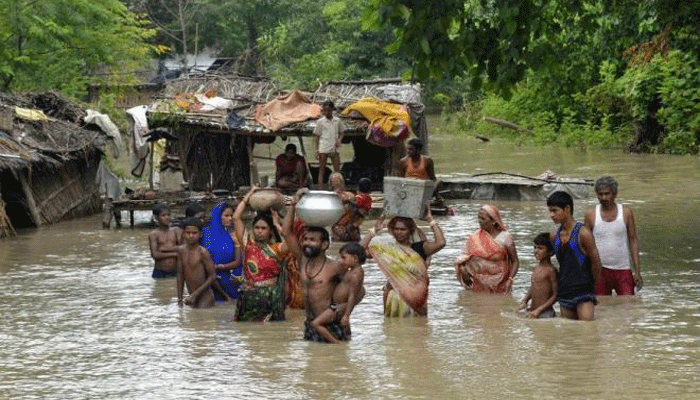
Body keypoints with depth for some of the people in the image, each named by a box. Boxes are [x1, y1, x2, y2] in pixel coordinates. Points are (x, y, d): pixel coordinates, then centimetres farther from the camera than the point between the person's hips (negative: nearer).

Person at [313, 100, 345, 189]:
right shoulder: (320, 122, 2)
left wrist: (339, 140, -3)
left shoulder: (337, 121, 8)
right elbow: (316, 136, 3)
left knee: (337, 170, 1)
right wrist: (317, 150, -3)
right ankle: (320, 189, -1)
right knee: (322, 169, 0)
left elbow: (341, 132, 19)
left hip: (334, 149, 3)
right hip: (323, 149, -3)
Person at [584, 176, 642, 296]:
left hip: (623, 270, 0)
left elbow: (633, 241, 4)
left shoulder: (626, 213, 2)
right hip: (600, 270, 0)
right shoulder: (591, 215, 2)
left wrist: (637, 271, -1)